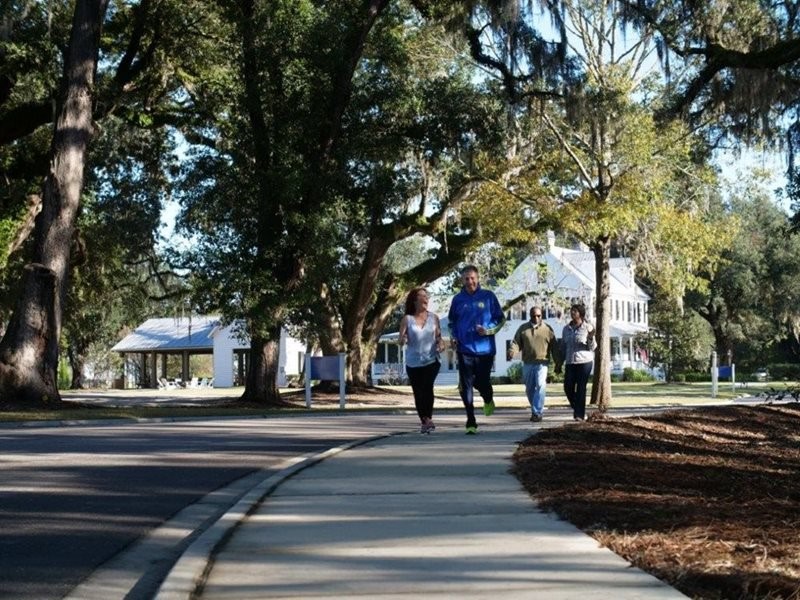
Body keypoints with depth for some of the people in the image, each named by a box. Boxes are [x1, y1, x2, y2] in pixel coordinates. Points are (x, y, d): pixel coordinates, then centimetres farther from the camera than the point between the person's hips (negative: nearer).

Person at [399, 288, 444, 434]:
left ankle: (428, 418, -16)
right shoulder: (407, 319, 0)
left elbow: (438, 336, 12)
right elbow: (401, 340, -1)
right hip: (413, 362, 1)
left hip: (431, 360, -1)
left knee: (428, 387, -21)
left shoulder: (433, 317, 4)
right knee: (418, 392, 6)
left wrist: (441, 344, -9)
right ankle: (423, 421, 20)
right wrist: (403, 339, -24)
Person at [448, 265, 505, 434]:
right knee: (466, 386, -5)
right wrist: (453, 336, 2)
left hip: (485, 349, -1)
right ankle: (471, 422, 1)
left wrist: (488, 330, -13)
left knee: (482, 382, 6)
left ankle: (488, 400, 43)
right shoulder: (458, 299, 6)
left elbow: (501, 319, 3)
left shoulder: (488, 296, -1)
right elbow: (452, 321, 19)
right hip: (465, 350, 1)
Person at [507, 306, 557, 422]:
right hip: (527, 364, 3)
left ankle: (537, 412, -16)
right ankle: (535, 410, 25)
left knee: (540, 386, -17)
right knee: (529, 389, 9)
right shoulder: (523, 328, 9)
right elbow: (516, 342, 3)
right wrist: (512, 351, -20)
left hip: (542, 363, -3)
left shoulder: (547, 329, 4)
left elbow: (554, 347, 6)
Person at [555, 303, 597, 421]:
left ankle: (580, 415, 2)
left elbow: (592, 347, -2)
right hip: (570, 362, 4)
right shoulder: (566, 328, 9)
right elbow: (563, 347, 14)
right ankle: (576, 408, 25)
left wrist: (591, 338, -21)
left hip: (584, 362, -4)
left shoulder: (588, 327, -2)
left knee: (581, 388, -4)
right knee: (568, 388, 1)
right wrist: (559, 363, 11)